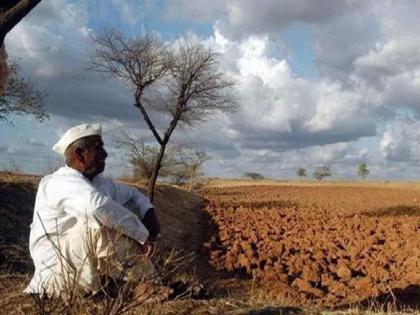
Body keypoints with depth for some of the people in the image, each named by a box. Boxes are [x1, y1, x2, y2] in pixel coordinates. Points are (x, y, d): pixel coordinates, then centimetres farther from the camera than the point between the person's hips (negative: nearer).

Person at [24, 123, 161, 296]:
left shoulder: (99, 182, 7)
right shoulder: (62, 182, -20)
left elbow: (132, 193, 21)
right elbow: (97, 205, -40)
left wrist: (149, 213, -2)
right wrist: (143, 234, -32)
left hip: (85, 265, 9)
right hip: (58, 272, -9)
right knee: (100, 218, -30)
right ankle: (144, 280, -19)